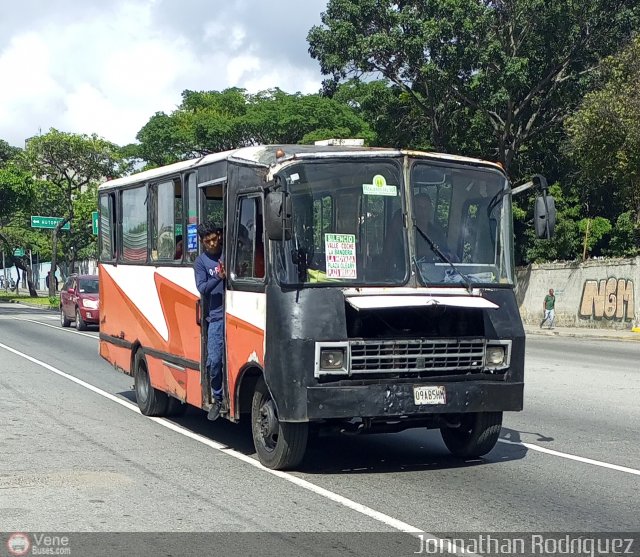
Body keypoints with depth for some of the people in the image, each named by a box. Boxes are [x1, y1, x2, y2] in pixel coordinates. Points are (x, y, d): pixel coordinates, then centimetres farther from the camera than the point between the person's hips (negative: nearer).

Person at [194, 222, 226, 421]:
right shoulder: (201, 261, 7)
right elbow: (202, 289, -4)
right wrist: (219, 277, -20)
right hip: (217, 317, 0)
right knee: (214, 361, -5)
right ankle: (217, 399, 11)